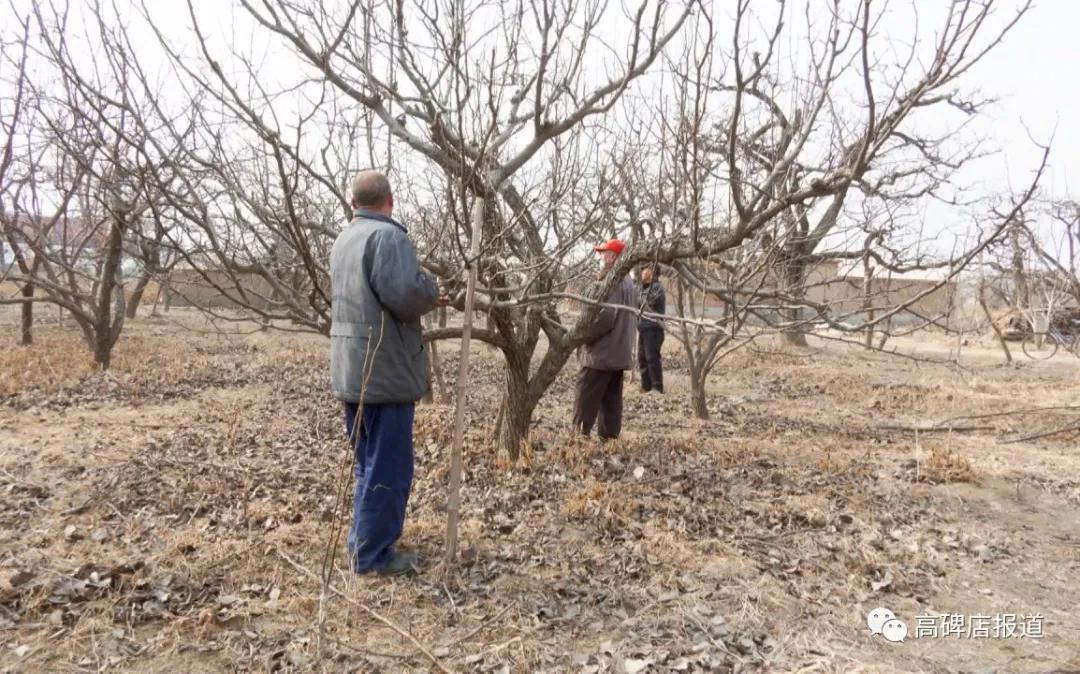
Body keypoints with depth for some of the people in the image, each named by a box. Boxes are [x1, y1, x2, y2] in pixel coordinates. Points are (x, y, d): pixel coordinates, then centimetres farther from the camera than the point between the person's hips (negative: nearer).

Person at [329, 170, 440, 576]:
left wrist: (423, 295, 20)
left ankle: (364, 542, 31)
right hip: (384, 370, -9)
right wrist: (432, 292, -5)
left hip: (351, 370, 9)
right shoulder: (387, 235, -14)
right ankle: (372, 554, 9)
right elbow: (406, 293, -28)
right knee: (387, 466, 1)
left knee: (368, 463, 20)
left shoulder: (344, 240, 15)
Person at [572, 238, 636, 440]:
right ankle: (609, 438, 15)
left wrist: (582, 336, -13)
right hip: (619, 353, 10)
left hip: (601, 353, -9)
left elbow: (605, 317, -24)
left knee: (586, 402, -3)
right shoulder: (628, 283, 16)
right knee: (612, 402, 11)